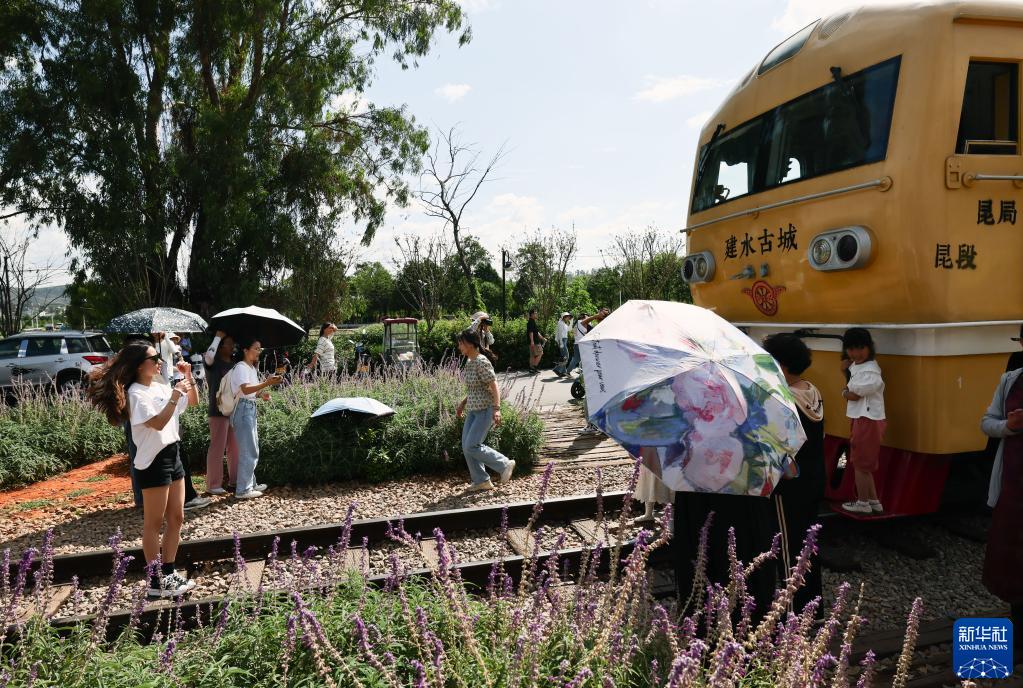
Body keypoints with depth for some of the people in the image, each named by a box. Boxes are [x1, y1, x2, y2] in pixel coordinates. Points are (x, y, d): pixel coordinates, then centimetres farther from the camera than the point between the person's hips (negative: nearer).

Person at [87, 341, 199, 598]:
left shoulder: (160, 387, 10)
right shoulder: (136, 393, -13)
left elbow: (193, 402, 19)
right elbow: (158, 423, -24)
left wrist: (189, 379, 6)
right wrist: (174, 397, -26)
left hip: (173, 454, 8)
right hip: (154, 461, -8)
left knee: (176, 518, 12)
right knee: (154, 523, 1)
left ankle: (169, 573, 22)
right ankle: (156, 582, 10)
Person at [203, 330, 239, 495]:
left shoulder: (234, 363, 14)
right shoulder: (214, 362, -6)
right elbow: (208, 356, -30)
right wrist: (218, 336, -18)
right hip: (218, 411, -7)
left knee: (234, 448, 12)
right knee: (217, 448, -4)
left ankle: (234, 480, 21)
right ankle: (213, 485, 2)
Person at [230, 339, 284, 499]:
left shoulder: (251, 368, 15)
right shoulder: (241, 368, -13)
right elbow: (245, 389, -28)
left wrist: (262, 394, 4)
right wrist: (267, 383, -36)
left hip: (251, 408, 10)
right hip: (244, 408, -10)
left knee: (252, 449, 17)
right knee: (249, 451, -7)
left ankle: (250, 484, 27)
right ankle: (243, 489, -1)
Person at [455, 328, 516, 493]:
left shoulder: (482, 362, -18)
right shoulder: (469, 362, 10)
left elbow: (494, 386, -21)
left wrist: (496, 409, -28)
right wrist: (463, 403, 19)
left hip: (485, 410, -9)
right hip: (473, 410, 9)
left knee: (472, 446, -11)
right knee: (466, 445, 5)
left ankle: (505, 465, 5)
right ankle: (481, 481, 15)